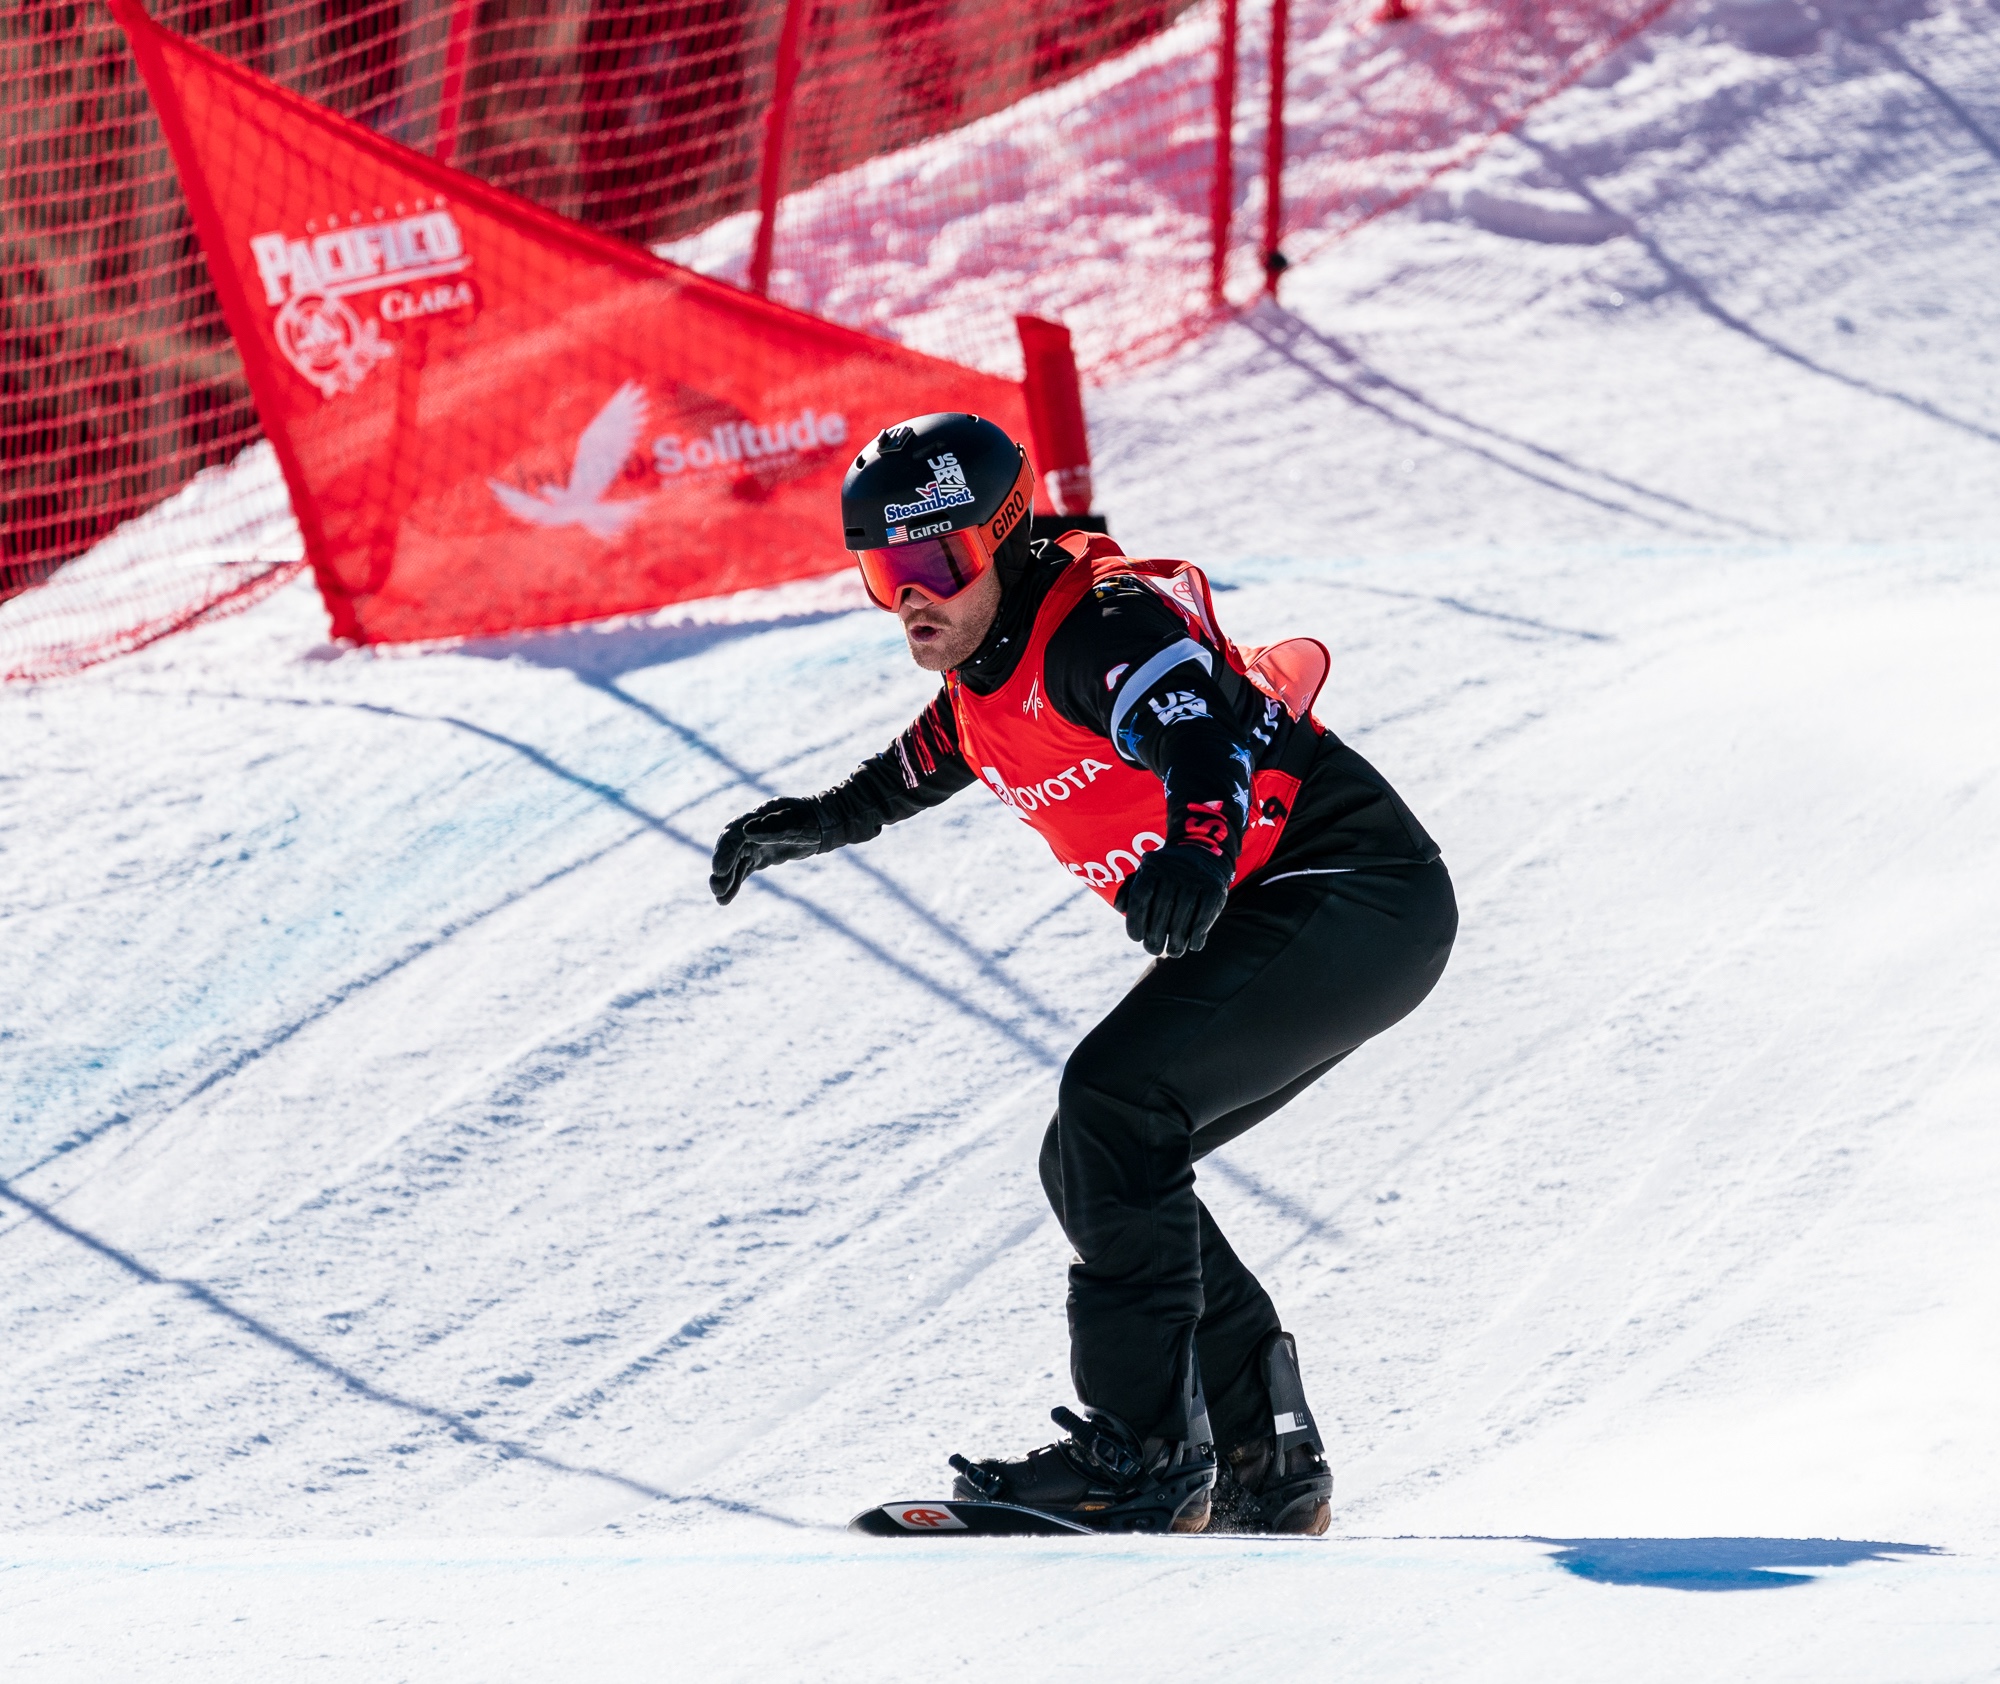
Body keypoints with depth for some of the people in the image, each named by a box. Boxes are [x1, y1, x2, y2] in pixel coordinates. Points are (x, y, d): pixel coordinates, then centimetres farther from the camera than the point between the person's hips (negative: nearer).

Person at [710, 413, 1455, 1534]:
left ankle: (1146, 1451, -24)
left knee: (1114, 1097, -24)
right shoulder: (986, 677, 9)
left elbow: (1203, 735, -40)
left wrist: (1199, 849, -59)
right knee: (1095, 1166, 8)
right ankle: (1267, 1462, 13)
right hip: (1275, 927, 10)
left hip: (1360, 895, -10)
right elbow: (918, 768, 34)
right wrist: (819, 822, 40)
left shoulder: (1101, 625, -20)